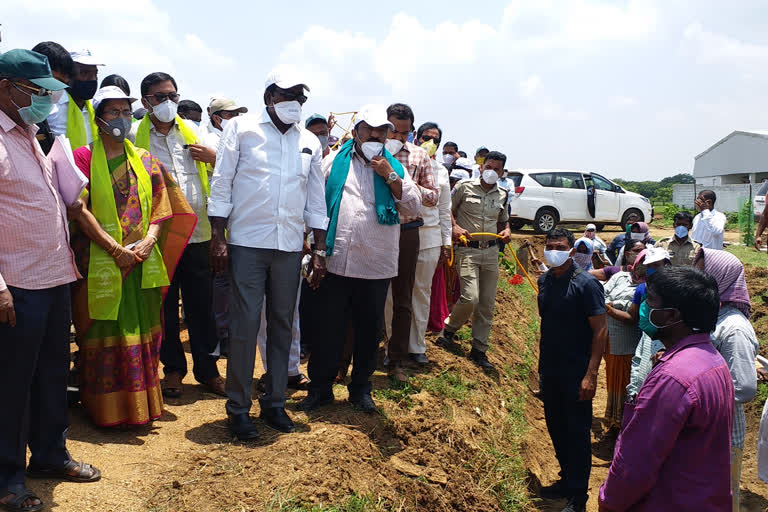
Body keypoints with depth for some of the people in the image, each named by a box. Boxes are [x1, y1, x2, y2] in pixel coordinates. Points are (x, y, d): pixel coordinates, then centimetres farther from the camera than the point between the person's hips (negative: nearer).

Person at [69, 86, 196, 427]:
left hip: (143, 260, 4)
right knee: (104, 333, 1)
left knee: (142, 331, 7)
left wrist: (148, 241, -10)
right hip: (99, 262, -3)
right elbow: (80, 210, -8)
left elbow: (160, 208, 9)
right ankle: (106, 409, 13)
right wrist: (115, 248, -16)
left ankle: (141, 404, 20)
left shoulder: (145, 162, 14)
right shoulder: (84, 158, 1)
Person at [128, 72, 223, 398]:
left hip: (197, 231, 2)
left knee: (201, 304, 6)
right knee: (165, 305, 8)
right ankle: (173, 368, 23)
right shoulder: (133, 135, 4)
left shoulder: (192, 131, 12)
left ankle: (207, 369, 19)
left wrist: (214, 158, -1)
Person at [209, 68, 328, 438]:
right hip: (247, 242, -3)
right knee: (245, 325, -2)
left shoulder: (310, 142, 13)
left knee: (282, 324, 9)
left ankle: (274, 402, 22)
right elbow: (221, 184, 0)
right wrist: (218, 238, -7)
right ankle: (238, 407, 11)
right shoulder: (242, 128, 3)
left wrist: (319, 250, 9)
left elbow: (316, 199, 14)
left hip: (290, 247, 4)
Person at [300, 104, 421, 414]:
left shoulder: (394, 167, 10)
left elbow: (414, 208, 1)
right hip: (336, 262, -1)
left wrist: (390, 177, -8)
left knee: (369, 330, 11)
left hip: (377, 267, 1)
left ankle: (360, 388, 27)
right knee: (329, 327, 5)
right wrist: (316, 243, -4)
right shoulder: (335, 162, 7)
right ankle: (320, 387, 20)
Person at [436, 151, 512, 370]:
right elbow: (448, 210, 5)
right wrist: (455, 227, -12)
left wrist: (507, 231, 4)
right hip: (468, 250, -5)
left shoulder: (502, 196, 13)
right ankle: (449, 329, 13)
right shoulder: (464, 187, -1)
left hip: (491, 252, 5)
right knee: (470, 298, -18)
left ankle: (479, 350, 15)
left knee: (487, 304, 4)